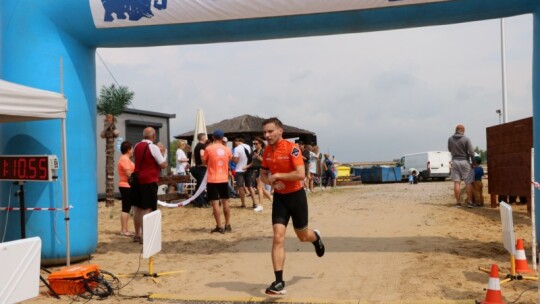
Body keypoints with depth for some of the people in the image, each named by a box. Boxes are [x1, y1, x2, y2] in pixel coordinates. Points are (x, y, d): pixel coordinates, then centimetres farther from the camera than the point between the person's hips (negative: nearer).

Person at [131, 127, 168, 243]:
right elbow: (163, 165, -11)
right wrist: (163, 152, 2)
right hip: (149, 181, -7)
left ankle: (137, 235, 22)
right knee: (147, 209, -4)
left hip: (137, 180, 7)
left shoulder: (137, 146, 10)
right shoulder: (154, 147, -12)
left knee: (138, 208, 13)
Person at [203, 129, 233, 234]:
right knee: (225, 202, 14)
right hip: (224, 179, 4)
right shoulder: (227, 149, 2)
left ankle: (219, 227, -3)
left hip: (213, 180, -4)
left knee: (215, 203, -1)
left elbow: (204, 162, 6)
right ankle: (227, 225, 18)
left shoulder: (209, 148, -8)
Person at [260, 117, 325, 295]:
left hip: (296, 196, -4)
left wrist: (278, 175, -20)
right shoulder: (267, 151, 1)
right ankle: (279, 282, -8)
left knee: (302, 236, 15)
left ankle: (316, 237, 54)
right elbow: (263, 174, 13)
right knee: (278, 238, -9)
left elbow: (301, 174, -26)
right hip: (279, 198, 4)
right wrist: (270, 181, -9)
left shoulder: (292, 148, -17)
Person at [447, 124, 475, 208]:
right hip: (465, 161, -2)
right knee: (468, 183, 4)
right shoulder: (466, 139, -9)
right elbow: (471, 152, -10)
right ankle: (469, 202, 2)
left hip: (455, 161, 2)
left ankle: (458, 202, 4)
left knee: (457, 182, 3)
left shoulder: (450, 139, -1)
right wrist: (473, 162, 1)